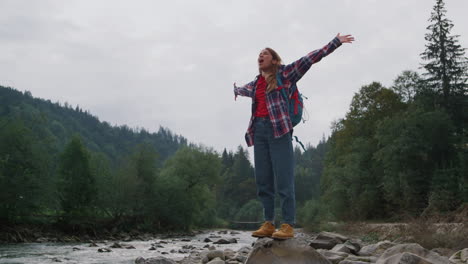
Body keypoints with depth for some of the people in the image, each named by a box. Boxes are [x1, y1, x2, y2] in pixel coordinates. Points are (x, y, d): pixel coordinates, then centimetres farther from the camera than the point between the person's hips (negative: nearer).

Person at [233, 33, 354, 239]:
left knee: (283, 179, -8)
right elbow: (243, 89, 48)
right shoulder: (255, 84, 23)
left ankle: (288, 225, -8)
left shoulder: (284, 74, 7)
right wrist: (236, 91, 70)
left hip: (278, 129, -6)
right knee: (263, 180, 3)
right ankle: (268, 224, 7)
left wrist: (336, 42, 0)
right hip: (258, 130, 6)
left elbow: (310, 59, 3)